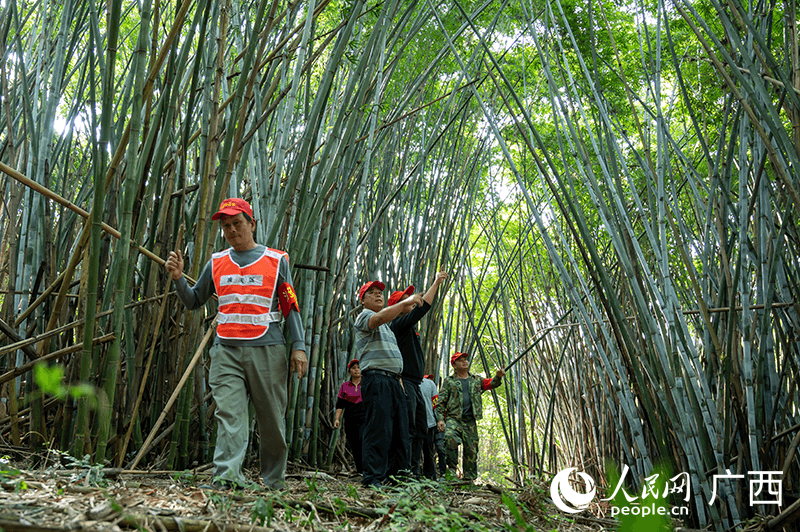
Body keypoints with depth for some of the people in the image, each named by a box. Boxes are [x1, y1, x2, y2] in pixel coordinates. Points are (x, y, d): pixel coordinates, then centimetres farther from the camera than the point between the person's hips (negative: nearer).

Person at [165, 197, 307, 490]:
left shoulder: (276, 260, 8)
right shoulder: (216, 263, 16)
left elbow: (291, 307, 6)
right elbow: (194, 301, 24)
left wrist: (298, 346, -3)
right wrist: (179, 279, 6)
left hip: (267, 349, -2)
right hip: (226, 349, 2)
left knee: (271, 419, 3)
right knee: (229, 413, -11)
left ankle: (275, 482, 15)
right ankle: (226, 476, -17)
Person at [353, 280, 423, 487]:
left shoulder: (386, 326, 29)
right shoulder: (363, 317, 1)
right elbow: (380, 317, -23)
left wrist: (398, 378, 18)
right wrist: (405, 303, -21)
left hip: (393, 381, 9)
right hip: (376, 379, -9)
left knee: (400, 431, 6)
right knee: (378, 430, -14)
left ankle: (398, 474, 10)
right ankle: (373, 478, -12)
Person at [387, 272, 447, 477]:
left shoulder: (409, 325, 20)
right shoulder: (398, 323, -10)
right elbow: (423, 308, -16)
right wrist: (436, 283, -13)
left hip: (414, 385, 11)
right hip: (404, 383, -11)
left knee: (420, 429, 11)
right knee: (408, 429, -15)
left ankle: (414, 471, 14)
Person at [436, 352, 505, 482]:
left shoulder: (476, 380, 18)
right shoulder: (449, 381, 9)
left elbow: (491, 384, 5)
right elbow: (441, 402, 6)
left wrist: (498, 377, -16)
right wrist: (440, 419, -6)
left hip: (470, 421, 3)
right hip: (453, 418, -3)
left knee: (471, 450, 3)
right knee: (450, 437, -32)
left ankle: (469, 478, 14)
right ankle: (451, 466, -18)